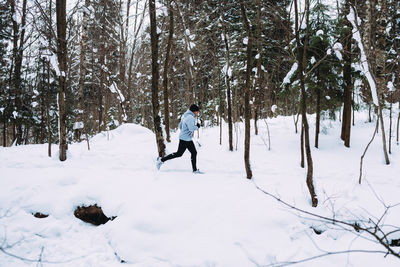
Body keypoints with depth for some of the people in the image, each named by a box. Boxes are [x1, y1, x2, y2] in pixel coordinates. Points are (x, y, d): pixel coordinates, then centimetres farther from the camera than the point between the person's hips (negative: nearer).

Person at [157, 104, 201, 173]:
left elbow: (180, 126, 18)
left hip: (188, 139, 10)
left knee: (194, 153, 8)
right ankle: (161, 160, 8)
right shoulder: (190, 117, -18)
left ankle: (195, 169, 12)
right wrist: (197, 126, -10)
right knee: (179, 154, -1)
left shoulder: (185, 116, 13)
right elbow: (191, 128, -27)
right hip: (185, 139, -10)